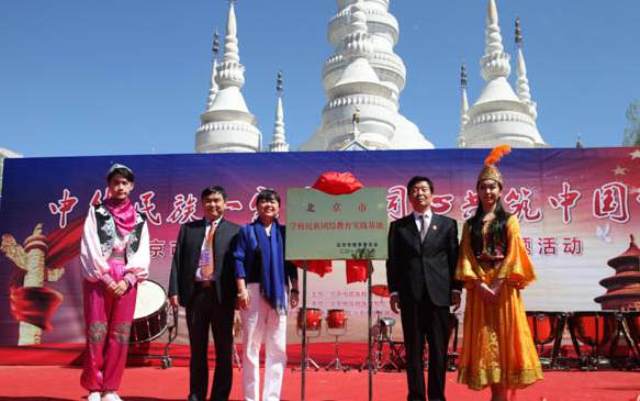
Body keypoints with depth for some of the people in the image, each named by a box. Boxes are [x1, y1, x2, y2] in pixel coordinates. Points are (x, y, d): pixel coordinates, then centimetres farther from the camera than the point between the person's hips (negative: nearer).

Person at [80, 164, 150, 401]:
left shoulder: (139, 220, 11)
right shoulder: (96, 212, 6)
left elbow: (142, 255, 5)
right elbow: (89, 249, -3)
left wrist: (127, 280, -9)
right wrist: (107, 279, -10)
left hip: (126, 283, 2)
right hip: (99, 280, -2)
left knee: (120, 336, 1)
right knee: (96, 334, -4)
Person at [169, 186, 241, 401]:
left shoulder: (234, 231, 5)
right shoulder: (188, 228, 12)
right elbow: (178, 260, 7)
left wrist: (239, 293, -8)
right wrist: (174, 290, -3)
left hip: (222, 295, -1)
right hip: (195, 293, 2)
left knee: (224, 349, 4)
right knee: (197, 348, 10)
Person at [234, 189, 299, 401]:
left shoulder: (284, 232, 12)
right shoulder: (247, 231, 6)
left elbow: (291, 263, 11)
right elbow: (239, 261, -1)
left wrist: (295, 289, 3)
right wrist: (241, 289, -11)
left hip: (279, 292, 3)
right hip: (254, 291, -2)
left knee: (277, 348, 2)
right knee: (251, 347, 1)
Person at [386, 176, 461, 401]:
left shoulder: (447, 224, 11)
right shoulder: (398, 226, 10)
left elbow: (454, 258, 6)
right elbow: (393, 261, 6)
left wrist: (456, 288, 0)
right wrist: (393, 290, -2)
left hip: (439, 294, 0)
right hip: (410, 295, 0)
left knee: (439, 348, 4)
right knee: (413, 349, 4)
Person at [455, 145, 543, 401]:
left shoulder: (509, 220, 6)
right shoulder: (470, 225, 12)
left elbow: (513, 255, -5)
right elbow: (466, 258, 3)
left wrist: (497, 284, -15)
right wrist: (479, 284, -12)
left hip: (503, 287, -2)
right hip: (479, 288, 2)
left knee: (503, 337, -2)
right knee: (483, 340, 1)